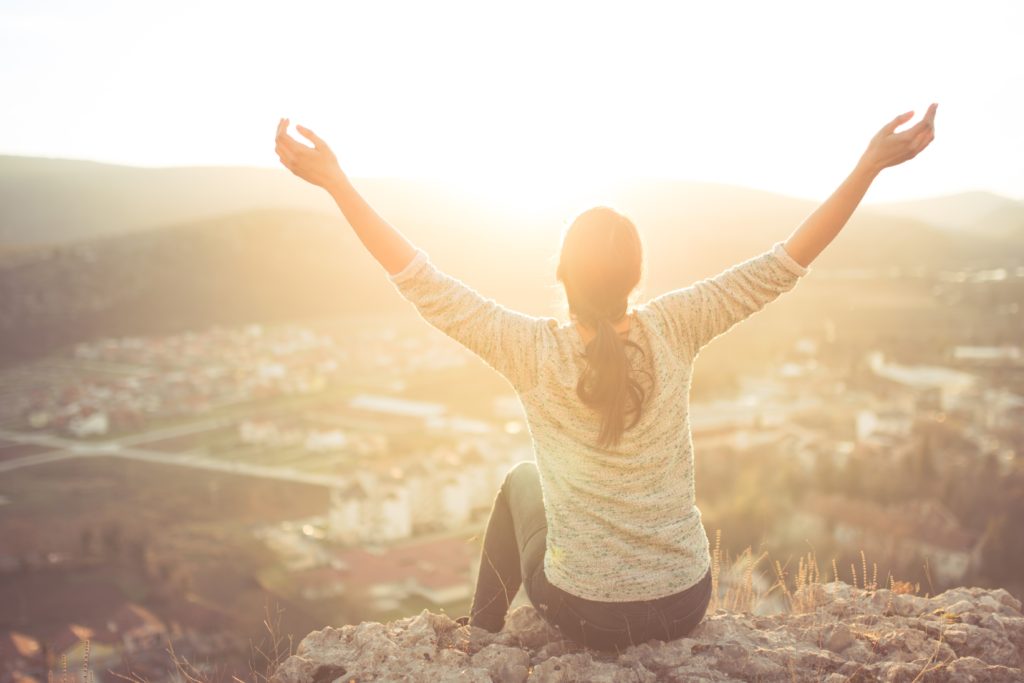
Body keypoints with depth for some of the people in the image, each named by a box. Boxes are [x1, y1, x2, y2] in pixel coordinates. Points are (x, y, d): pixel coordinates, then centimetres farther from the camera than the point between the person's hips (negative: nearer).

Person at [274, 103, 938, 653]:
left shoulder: (533, 351, -20)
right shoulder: (673, 331, -16)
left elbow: (424, 283, -18)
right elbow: (783, 266, -12)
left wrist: (336, 181, -16)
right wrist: (871, 166, -8)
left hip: (583, 612, -2)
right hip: (687, 605, 2)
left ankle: (483, 627, 44)